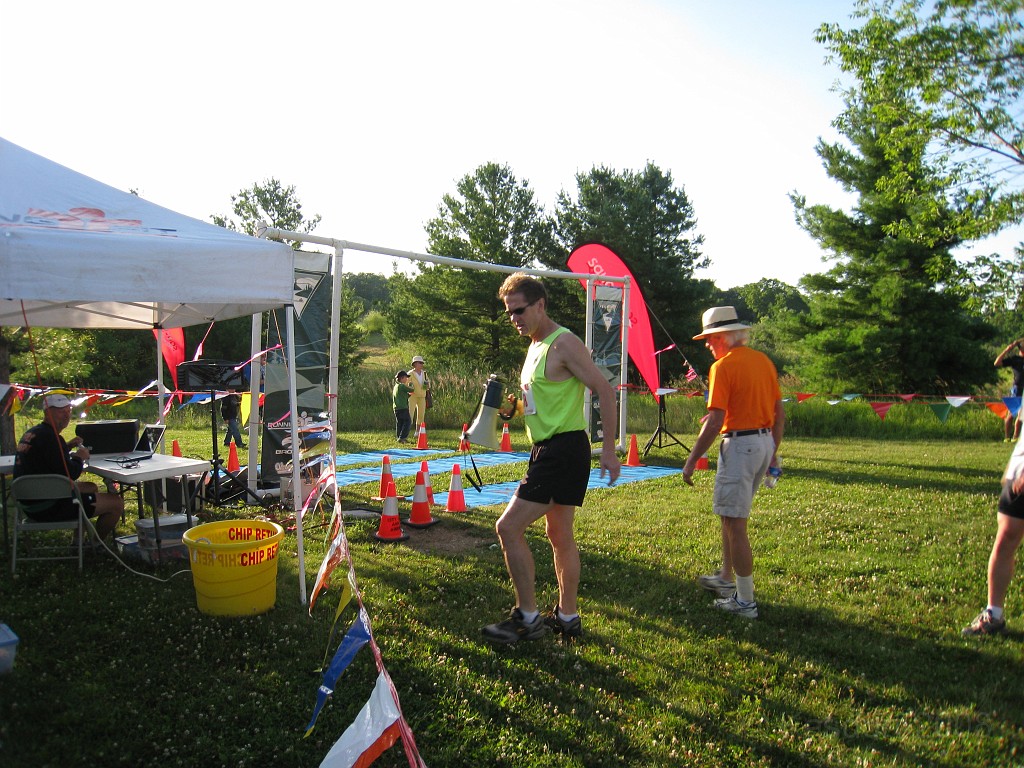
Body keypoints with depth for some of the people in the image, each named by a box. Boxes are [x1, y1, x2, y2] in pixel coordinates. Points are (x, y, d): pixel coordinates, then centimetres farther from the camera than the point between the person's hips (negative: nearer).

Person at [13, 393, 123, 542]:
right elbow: (70, 474, -24)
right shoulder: (49, 437, -21)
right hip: (48, 507, -11)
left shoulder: (32, 433, 12)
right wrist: (80, 457, -5)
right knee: (117, 503, -9)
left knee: (91, 487, 32)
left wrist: (67, 447, 13)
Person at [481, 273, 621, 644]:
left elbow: (605, 390, -17)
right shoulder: (536, 345, 15)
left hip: (563, 449, -10)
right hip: (548, 449, 10)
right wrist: (514, 405, 10)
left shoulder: (563, 344, -14)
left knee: (508, 527, -10)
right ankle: (567, 616, 28)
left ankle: (527, 617, 2)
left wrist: (609, 449, -17)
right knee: (559, 535, 16)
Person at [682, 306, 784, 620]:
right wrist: (773, 451, 23)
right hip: (765, 442, 9)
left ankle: (745, 601, 5)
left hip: (740, 444, -9)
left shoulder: (723, 366, -13)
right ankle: (726, 578, 34)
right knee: (729, 513, 22)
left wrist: (691, 460, -14)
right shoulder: (763, 360, 11)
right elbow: (780, 414, 14)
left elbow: (715, 421, -19)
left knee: (735, 522, -1)